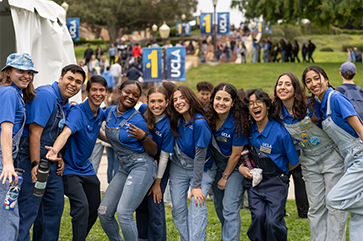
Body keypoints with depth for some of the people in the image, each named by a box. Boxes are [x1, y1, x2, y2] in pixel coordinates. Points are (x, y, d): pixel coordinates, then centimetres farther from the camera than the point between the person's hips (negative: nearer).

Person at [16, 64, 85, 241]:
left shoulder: (66, 105, 15)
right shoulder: (45, 95, -14)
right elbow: (35, 132, -20)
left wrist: (60, 158, 10)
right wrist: (35, 165, -23)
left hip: (52, 164, 10)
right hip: (34, 161, -10)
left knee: (54, 207, 14)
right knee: (27, 210, -10)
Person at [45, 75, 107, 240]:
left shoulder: (101, 114, 4)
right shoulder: (77, 112, -21)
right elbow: (66, 132, -40)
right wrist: (55, 150, -58)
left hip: (86, 168, 8)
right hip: (70, 169, -8)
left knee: (94, 209, 13)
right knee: (82, 207, -23)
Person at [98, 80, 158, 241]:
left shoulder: (137, 120, -11)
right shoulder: (110, 111, 6)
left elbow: (153, 151, -5)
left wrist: (143, 137, -23)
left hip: (142, 167, -7)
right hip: (123, 168, 7)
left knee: (123, 213, -18)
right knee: (104, 212, 1)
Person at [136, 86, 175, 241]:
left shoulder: (167, 126, -22)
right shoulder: (143, 115, -11)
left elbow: (164, 157, -17)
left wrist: (157, 183, -12)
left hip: (158, 168, -5)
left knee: (155, 204, -4)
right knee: (141, 203, 13)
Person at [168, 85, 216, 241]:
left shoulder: (199, 123, -24)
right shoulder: (177, 120, -5)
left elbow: (200, 156, -22)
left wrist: (196, 185, -21)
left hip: (202, 169, -6)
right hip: (178, 168, 6)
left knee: (197, 206, -19)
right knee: (178, 207, 0)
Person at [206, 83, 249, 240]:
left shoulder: (237, 123, -25)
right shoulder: (209, 118, -11)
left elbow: (235, 155, -16)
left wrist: (225, 177, -7)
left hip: (234, 167, -5)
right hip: (216, 164, 6)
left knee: (230, 208, -12)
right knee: (219, 207, 14)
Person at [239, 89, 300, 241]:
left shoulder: (279, 132, -10)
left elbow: (294, 162, 0)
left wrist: (277, 172, 10)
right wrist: (241, 168, 1)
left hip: (276, 182, -3)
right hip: (254, 182, 3)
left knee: (273, 222, -18)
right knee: (258, 217, -18)